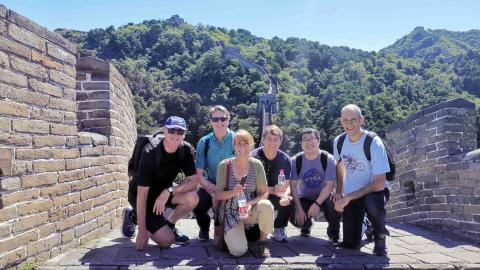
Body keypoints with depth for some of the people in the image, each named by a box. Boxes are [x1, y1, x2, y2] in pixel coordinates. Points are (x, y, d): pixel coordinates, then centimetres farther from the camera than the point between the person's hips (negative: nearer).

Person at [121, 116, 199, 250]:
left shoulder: (186, 150, -14)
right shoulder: (150, 153, -28)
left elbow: (193, 182, -14)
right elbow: (142, 193, -28)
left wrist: (169, 191, -31)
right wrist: (142, 231, -27)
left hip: (163, 192, 5)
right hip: (142, 195, -5)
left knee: (192, 198, -25)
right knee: (167, 240, -15)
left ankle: (169, 224, 4)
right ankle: (132, 216, 9)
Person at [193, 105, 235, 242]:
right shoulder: (204, 142, -2)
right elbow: (199, 174, -3)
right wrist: (213, 191, -21)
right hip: (210, 186, 1)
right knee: (197, 203, -27)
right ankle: (204, 228, 11)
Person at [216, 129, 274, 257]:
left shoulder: (256, 165, -4)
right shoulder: (224, 165, -8)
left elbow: (265, 193, -3)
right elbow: (218, 195, -5)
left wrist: (251, 203, -22)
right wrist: (233, 192, -25)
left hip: (251, 211, 1)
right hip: (232, 213, -1)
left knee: (266, 205, -33)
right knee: (238, 251, -22)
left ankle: (262, 241, -6)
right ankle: (232, 234, 16)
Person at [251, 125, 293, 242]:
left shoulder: (285, 159, -6)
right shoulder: (254, 157, -16)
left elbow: (288, 183, -10)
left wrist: (285, 195, -35)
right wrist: (273, 190, -32)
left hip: (274, 196, 3)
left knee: (288, 201, -27)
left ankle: (279, 229, 2)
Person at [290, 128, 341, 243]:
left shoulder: (328, 159, -14)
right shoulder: (296, 161, -9)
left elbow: (330, 185, -18)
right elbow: (293, 185, -13)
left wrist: (317, 204, -26)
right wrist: (298, 208, -22)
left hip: (323, 198, -1)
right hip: (304, 199, 2)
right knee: (295, 218, -25)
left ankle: (333, 232, 0)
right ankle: (307, 224, 17)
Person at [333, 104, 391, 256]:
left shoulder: (374, 143, -24)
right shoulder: (339, 141, -7)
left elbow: (379, 184, -27)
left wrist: (349, 197, -27)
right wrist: (339, 192, 7)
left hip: (375, 190, -4)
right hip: (350, 195, 4)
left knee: (372, 202, -41)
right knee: (350, 244, -1)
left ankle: (380, 234, -7)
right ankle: (363, 225, 33)